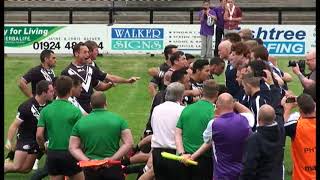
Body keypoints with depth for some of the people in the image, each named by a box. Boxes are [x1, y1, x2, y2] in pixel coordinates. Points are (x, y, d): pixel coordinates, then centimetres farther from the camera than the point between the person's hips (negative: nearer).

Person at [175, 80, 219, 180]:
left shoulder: (187, 109, 6)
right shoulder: (214, 112, -11)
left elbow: (178, 134, 3)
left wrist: (182, 153, -4)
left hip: (185, 158, 5)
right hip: (204, 159, -5)